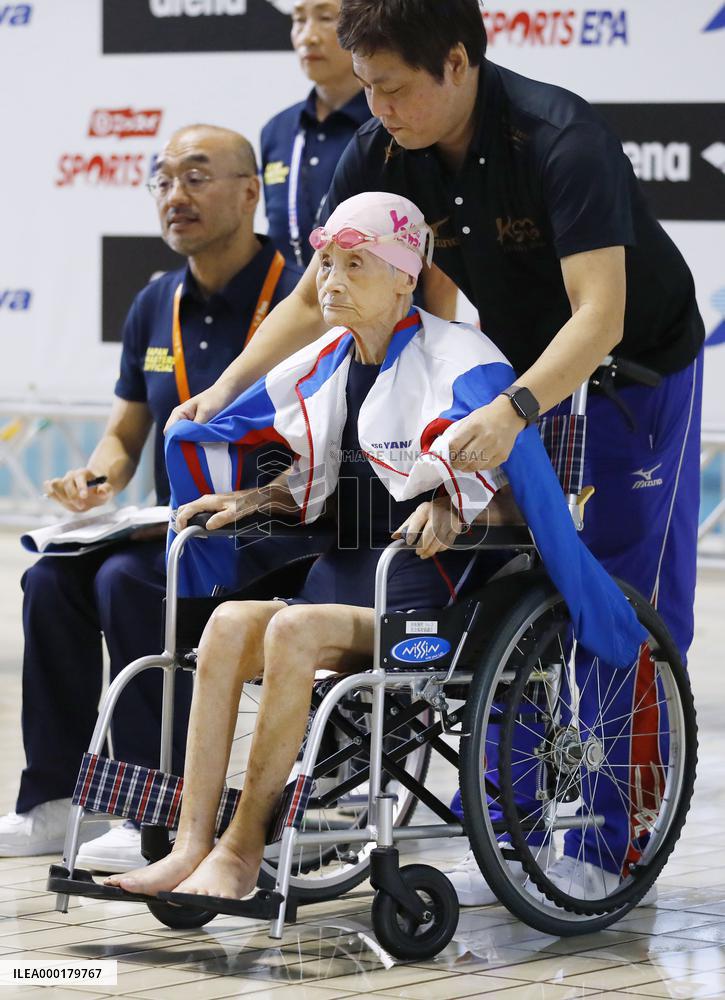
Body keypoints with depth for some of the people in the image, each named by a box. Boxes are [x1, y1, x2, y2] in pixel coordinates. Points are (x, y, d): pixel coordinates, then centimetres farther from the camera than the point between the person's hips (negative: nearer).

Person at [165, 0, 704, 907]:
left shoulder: (560, 140, -33)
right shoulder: (381, 155, -14)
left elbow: (599, 315, -41)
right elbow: (313, 298, -6)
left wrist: (511, 412, -55)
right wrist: (225, 392, -19)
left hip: (637, 368, -6)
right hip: (518, 373, 6)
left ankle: (610, 849, -1)